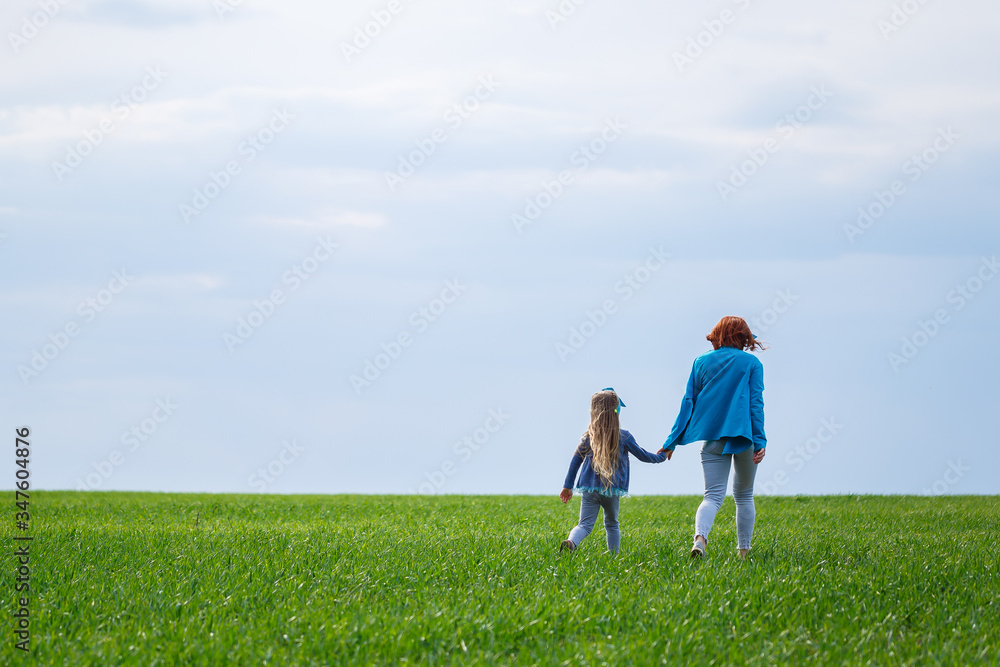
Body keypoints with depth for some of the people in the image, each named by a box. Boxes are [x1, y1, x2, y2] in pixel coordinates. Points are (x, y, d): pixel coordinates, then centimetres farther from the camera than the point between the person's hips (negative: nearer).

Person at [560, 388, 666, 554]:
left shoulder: (588, 438, 4)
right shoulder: (623, 437, -2)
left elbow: (576, 460, 8)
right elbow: (643, 456, 9)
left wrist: (568, 486, 17)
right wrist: (661, 457, 29)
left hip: (589, 489, 1)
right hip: (612, 490, -1)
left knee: (585, 524, -5)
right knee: (612, 525, 19)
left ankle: (571, 542, -34)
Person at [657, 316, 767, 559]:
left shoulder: (702, 362, 10)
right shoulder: (752, 363, 4)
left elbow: (688, 403, 9)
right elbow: (756, 403, -2)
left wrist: (672, 441, 10)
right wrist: (760, 441, -5)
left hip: (712, 437, 1)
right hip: (743, 436, -1)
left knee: (713, 495, -4)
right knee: (744, 496, 15)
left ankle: (700, 537, -32)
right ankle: (744, 550, 15)